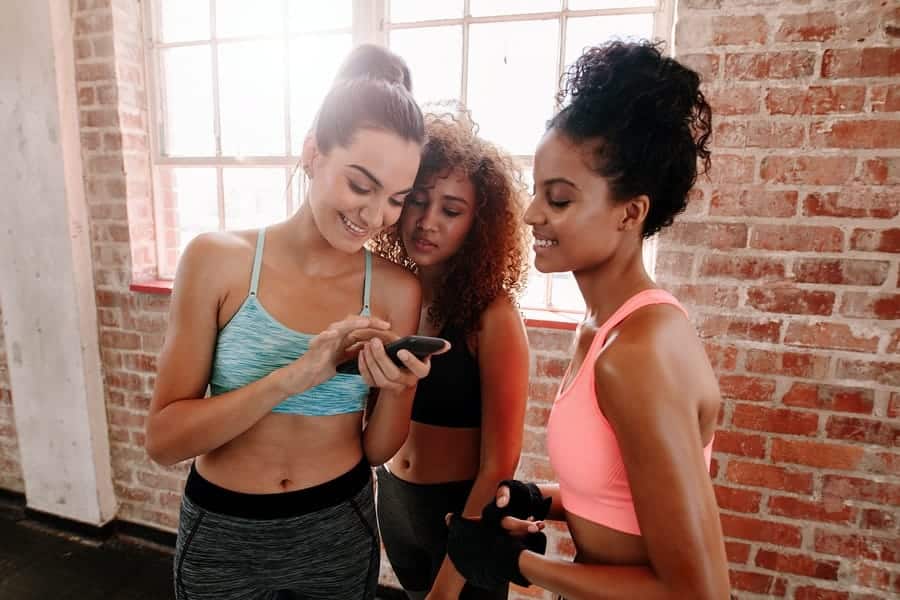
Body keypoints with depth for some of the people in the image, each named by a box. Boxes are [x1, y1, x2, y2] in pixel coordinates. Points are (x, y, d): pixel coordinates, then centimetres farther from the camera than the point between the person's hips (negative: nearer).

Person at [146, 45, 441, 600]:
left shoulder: (397, 291, -13)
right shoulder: (219, 259, -16)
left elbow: (376, 450, -4)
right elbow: (164, 440, -15)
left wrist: (395, 389, -25)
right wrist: (292, 376, -29)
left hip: (340, 531, 1)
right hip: (222, 535, 0)